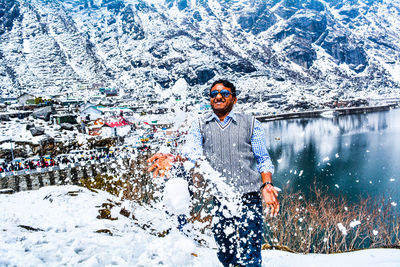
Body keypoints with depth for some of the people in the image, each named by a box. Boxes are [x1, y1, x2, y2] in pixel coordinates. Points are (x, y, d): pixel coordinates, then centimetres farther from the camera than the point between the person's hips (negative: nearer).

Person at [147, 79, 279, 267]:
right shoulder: (200, 126, 12)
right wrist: (174, 159, -23)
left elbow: (263, 160, 9)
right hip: (217, 201, 1)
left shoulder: (251, 124, 10)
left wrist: (266, 185, -8)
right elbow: (192, 155, -2)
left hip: (249, 201, -1)